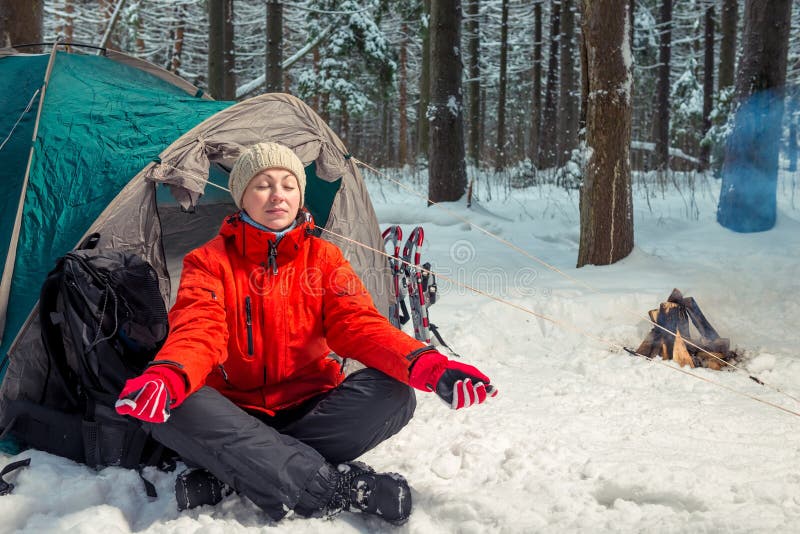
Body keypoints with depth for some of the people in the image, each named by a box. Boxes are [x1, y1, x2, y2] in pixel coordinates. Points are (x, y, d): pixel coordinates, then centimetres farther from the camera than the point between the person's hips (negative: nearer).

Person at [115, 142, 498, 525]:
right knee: (175, 408, -33)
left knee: (393, 395, -25)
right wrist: (168, 375, -44)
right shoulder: (209, 262, -2)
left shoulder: (323, 257, 2)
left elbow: (357, 322, -11)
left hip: (309, 411, 2)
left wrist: (423, 363, -32)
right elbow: (198, 330, -19)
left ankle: (231, 474, -26)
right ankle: (341, 487, -35)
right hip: (236, 415, -1)